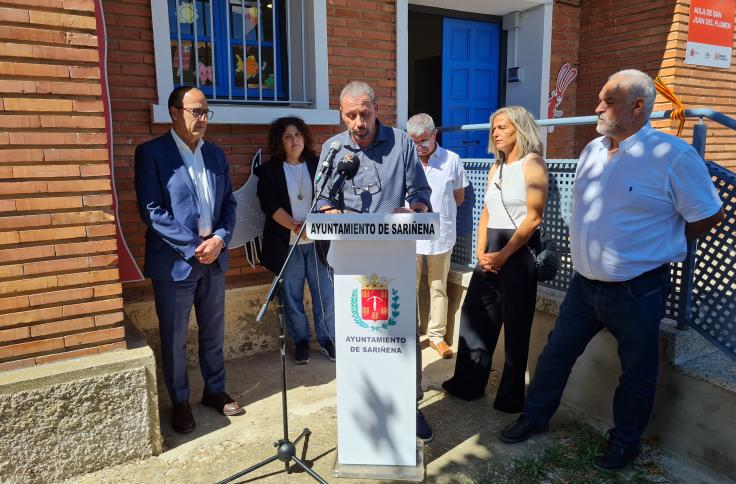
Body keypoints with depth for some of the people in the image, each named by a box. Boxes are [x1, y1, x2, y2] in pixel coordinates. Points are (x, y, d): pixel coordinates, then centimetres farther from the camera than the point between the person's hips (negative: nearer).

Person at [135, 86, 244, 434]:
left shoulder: (216, 155, 11)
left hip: (214, 258, 5)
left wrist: (219, 239, -7)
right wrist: (193, 246, -16)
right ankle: (180, 402, 25)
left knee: (214, 332, 15)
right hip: (174, 261, -5)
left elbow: (229, 203, 11)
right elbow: (151, 210, -13)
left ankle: (215, 390, 32)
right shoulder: (151, 153, -6)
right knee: (174, 338, 7)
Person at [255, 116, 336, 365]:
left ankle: (326, 339, 19)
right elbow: (269, 205, -8)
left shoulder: (318, 165, 8)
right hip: (287, 243, -1)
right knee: (292, 295, 7)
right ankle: (301, 341, 24)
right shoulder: (269, 171, 2)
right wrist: (295, 226, -20)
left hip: (317, 241, 2)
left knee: (325, 293, 3)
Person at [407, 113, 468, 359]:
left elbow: (459, 196, 11)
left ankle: (436, 335, 20)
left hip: (440, 235, 0)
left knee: (438, 288, 9)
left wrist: (439, 213, 5)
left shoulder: (452, 160, 1)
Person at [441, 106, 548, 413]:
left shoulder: (532, 163, -6)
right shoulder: (496, 167, 16)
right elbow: (486, 214, 14)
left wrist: (503, 255, -15)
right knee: (474, 317, 9)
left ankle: (511, 396, 16)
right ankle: (468, 384, 23)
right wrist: (481, 252, 0)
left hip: (519, 251, -7)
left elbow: (533, 217, -13)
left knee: (515, 327, 3)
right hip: (491, 252, 7)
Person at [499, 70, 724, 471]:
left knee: (636, 373, 13)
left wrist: (661, 245, -1)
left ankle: (625, 442, 34)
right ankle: (535, 417, 33)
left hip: (637, 291, -5)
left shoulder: (673, 156, -16)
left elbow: (708, 214, -7)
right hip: (584, 284, 6)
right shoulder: (592, 151, 5)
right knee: (555, 354, 14)